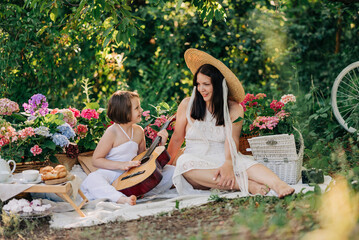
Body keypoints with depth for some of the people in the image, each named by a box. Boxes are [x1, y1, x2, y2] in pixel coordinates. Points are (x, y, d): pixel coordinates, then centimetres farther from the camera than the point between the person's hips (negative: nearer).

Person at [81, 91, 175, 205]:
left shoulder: (138, 131, 8)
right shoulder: (112, 132, -11)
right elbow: (96, 160, -10)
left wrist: (160, 144, 5)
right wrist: (122, 165, -19)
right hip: (113, 174, -6)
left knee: (171, 171, -6)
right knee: (91, 180, -37)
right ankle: (122, 199, -55)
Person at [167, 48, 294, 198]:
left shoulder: (234, 109, 3)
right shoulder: (187, 105, 5)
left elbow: (232, 140, -11)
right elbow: (177, 138, 13)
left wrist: (228, 163, -30)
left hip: (222, 159, 0)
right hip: (195, 160, 0)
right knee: (185, 163, -37)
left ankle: (279, 185, -61)